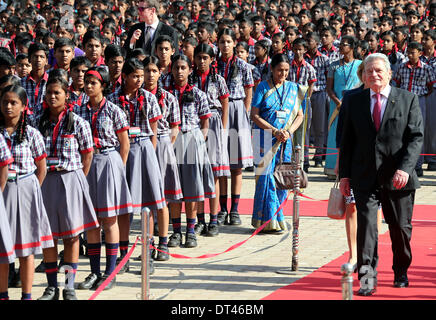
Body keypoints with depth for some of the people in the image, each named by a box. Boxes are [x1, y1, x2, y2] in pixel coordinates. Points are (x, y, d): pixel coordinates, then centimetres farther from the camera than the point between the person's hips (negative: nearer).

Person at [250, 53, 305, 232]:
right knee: (267, 176, -8)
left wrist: (289, 132, -6)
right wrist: (275, 131, -12)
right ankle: (269, 220, -3)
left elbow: (300, 115, 12)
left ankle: (274, 218, 10)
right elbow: (255, 115, -4)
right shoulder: (263, 87, 1)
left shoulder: (293, 88, 12)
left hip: (285, 139, 4)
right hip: (265, 136, -4)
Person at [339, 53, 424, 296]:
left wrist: (405, 168, -17)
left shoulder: (408, 99, 1)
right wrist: (345, 174, 4)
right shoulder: (355, 101, 8)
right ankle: (367, 277, -9)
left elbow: (417, 137, -5)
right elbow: (347, 139, 11)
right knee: (366, 224, -10)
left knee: (400, 227, 9)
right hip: (365, 177, 1)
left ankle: (401, 273, 30)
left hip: (397, 178, -1)